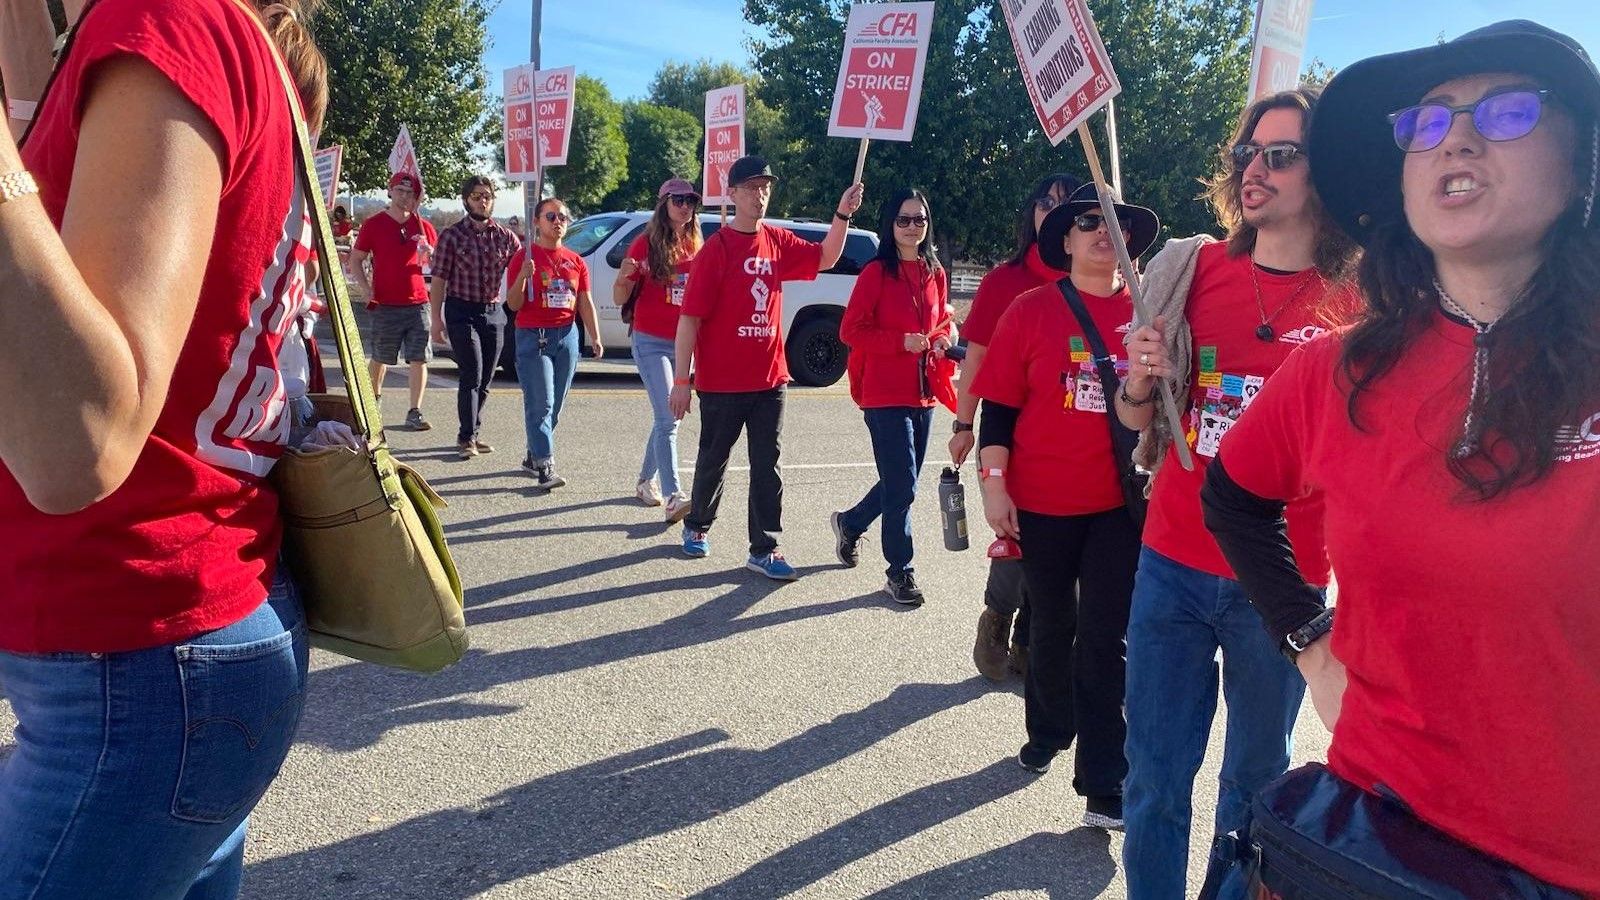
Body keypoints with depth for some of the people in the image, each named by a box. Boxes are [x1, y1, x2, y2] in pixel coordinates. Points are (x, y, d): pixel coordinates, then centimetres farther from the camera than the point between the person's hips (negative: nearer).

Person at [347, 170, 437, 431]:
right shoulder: (374, 224, 3)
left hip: (418, 303, 2)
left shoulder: (423, 227, 9)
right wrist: (366, 288, -7)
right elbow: (355, 260, 6)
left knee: (419, 359, -3)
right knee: (380, 358, 9)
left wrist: (429, 251, -7)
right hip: (386, 305, -2)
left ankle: (414, 413, 2)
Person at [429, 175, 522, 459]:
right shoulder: (452, 236, -2)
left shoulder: (505, 236, 6)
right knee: (471, 375, -12)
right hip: (462, 311, -4)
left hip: (493, 312, 4)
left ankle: (470, 434, 22)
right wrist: (436, 319, -8)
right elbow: (438, 280, -3)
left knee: (485, 379, 9)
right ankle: (466, 437, -5)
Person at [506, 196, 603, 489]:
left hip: (567, 335, 5)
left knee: (555, 405, 10)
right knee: (541, 404, -11)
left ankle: (533, 456, 25)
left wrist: (595, 338, 3)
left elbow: (585, 303, 12)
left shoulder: (576, 262, 11)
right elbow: (514, 305, -5)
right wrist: (523, 276, -21)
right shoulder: (524, 258, -2)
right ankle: (545, 466, -11)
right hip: (533, 336, -5)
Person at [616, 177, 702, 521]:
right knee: (668, 418, -15)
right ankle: (674, 497, -19)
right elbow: (620, 299, -6)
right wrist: (623, 277, -27)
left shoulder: (695, 247, 7)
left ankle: (646, 481, 31)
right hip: (651, 342, -5)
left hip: (684, 344, 5)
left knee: (665, 416, 14)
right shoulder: (646, 244, -6)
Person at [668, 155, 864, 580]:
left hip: (769, 378, 4)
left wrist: (842, 215, 0)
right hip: (721, 381, -4)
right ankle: (697, 526, 35)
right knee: (713, 459, 13)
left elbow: (825, 258, 16)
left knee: (766, 464, 4)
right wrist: (681, 380, -15)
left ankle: (764, 549, 10)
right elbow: (690, 318, -13)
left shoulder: (778, 242, 5)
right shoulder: (716, 249, -12)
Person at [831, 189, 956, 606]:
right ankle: (900, 572, 10)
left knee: (901, 481, 16)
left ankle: (850, 523, 42)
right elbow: (851, 330, -10)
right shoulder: (876, 273, -8)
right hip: (886, 395, -7)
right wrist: (900, 342, -20)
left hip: (923, 392, 7)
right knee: (902, 485, -5)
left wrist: (946, 335, -2)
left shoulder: (936, 273, 9)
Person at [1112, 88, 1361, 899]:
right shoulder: (1193, 269, 1)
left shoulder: (1359, 302, -5)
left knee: (1256, 781, 16)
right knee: (1154, 780, 11)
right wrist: (1140, 383, -11)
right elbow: (1135, 417, 10)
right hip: (1172, 565, 2)